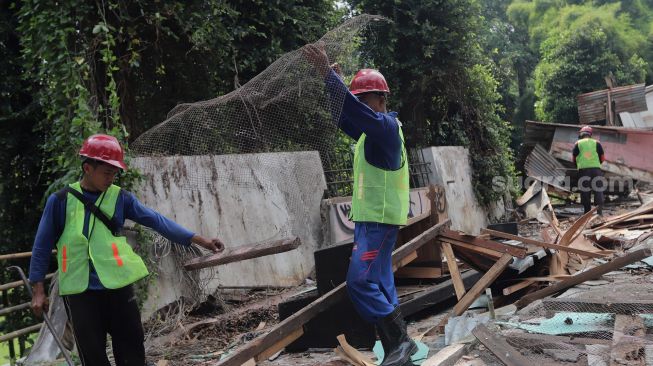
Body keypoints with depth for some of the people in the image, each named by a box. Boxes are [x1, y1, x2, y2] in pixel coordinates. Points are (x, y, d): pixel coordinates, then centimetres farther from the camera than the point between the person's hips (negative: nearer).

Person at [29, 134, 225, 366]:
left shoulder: (120, 198, 3)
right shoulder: (60, 201, -1)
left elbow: (156, 221, -3)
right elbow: (42, 246, 4)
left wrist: (199, 240, -10)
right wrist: (38, 290, 2)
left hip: (118, 287, 2)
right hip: (80, 292, -1)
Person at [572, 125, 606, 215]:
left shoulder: (577, 144, 8)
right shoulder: (596, 143, 10)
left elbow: (574, 159, 10)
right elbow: (602, 158, 12)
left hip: (583, 170, 0)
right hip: (596, 169, 0)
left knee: (585, 192, 5)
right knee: (598, 191, 2)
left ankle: (587, 212, 5)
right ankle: (599, 209, -12)